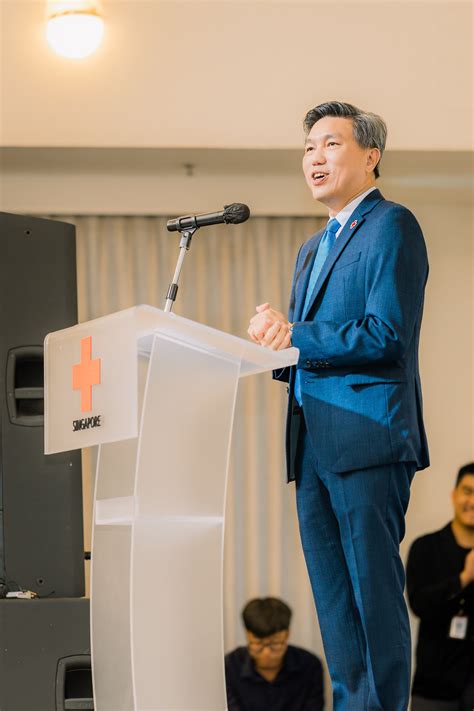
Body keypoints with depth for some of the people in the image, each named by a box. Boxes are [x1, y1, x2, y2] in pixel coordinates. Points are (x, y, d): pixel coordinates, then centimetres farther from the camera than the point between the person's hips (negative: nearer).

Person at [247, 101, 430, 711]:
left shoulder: (392, 226, -4)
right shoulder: (312, 250, 24)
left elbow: (388, 336, -15)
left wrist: (294, 337, -14)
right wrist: (273, 344, 2)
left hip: (367, 437, -9)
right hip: (313, 446, 9)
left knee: (375, 590, -8)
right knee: (332, 594, 10)